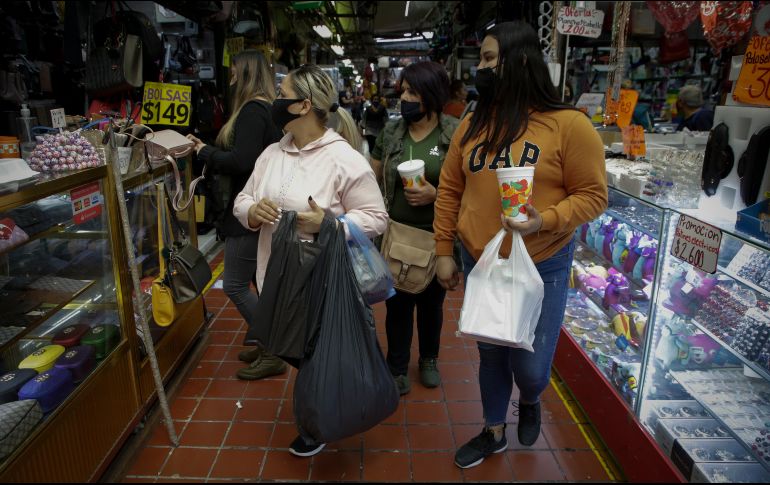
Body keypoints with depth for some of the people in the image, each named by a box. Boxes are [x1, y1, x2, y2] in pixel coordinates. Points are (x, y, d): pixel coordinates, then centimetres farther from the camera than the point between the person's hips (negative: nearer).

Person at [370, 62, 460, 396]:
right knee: (398, 303, 9)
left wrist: (435, 194, -19)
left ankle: (429, 360, 41)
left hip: (436, 238, -1)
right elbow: (373, 179, 8)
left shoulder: (455, 134, -7)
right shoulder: (391, 132, 1)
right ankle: (397, 369, 28)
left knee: (431, 302, 18)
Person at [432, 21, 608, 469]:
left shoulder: (569, 125, -12)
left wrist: (545, 221, -26)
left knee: (531, 365, 6)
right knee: (490, 353, 18)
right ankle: (494, 432, 43)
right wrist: (445, 251, 4)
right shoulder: (472, 124, 2)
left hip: (541, 267, -3)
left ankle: (530, 402, 45)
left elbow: (593, 195, -9)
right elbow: (449, 190, 5)